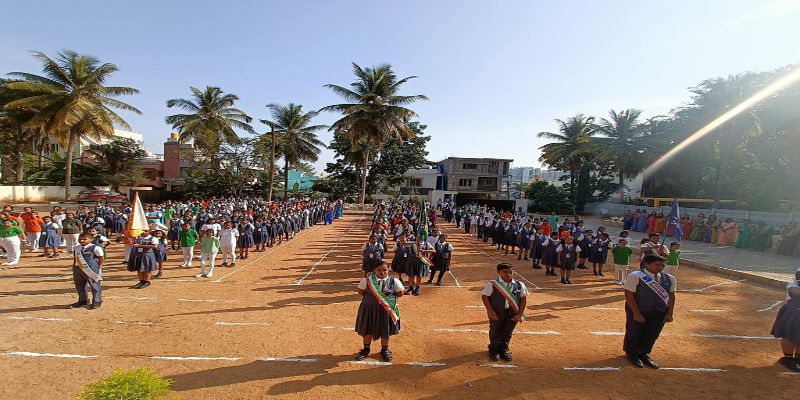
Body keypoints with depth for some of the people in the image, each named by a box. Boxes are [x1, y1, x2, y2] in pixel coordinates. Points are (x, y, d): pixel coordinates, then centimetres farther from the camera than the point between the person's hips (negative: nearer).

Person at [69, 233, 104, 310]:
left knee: (95, 286, 0)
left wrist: (98, 267, -9)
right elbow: (74, 259, 19)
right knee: (79, 286, 17)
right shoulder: (75, 248, 10)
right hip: (77, 269, 7)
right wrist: (74, 268, 13)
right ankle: (83, 300, 34)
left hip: (91, 270, -7)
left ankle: (97, 301, 10)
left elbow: (102, 258, -10)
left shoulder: (95, 248, -14)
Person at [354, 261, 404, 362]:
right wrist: (371, 297, -7)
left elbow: (400, 293, 1)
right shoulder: (367, 280, -10)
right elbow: (361, 292, 0)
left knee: (385, 330, 12)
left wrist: (389, 296, -9)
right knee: (367, 329, 14)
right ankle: (366, 348, 38)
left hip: (387, 309, 0)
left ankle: (385, 350, 37)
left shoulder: (394, 281, -10)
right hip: (369, 308, 0)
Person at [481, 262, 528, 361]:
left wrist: (520, 314, -2)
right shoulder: (492, 284, -14)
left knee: (508, 332, 16)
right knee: (495, 331, 13)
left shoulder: (520, 285, -5)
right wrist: (490, 311, -14)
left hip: (513, 313, 2)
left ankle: (504, 349, 38)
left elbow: (523, 299, 3)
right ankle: (494, 349, 35)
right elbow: (484, 297, -10)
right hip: (496, 313, -2)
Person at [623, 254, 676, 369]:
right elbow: (629, 295, -18)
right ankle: (631, 353, 32)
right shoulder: (635, 276, -18)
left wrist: (669, 314, 2)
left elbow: (671, 296, 8)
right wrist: (637, 313, -19)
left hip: (660, 312, 5)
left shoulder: (669, 278, 2)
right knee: (634, 333, 10)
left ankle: (643, 353, 36)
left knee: (652, 335, 14)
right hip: (638, 311, -5)